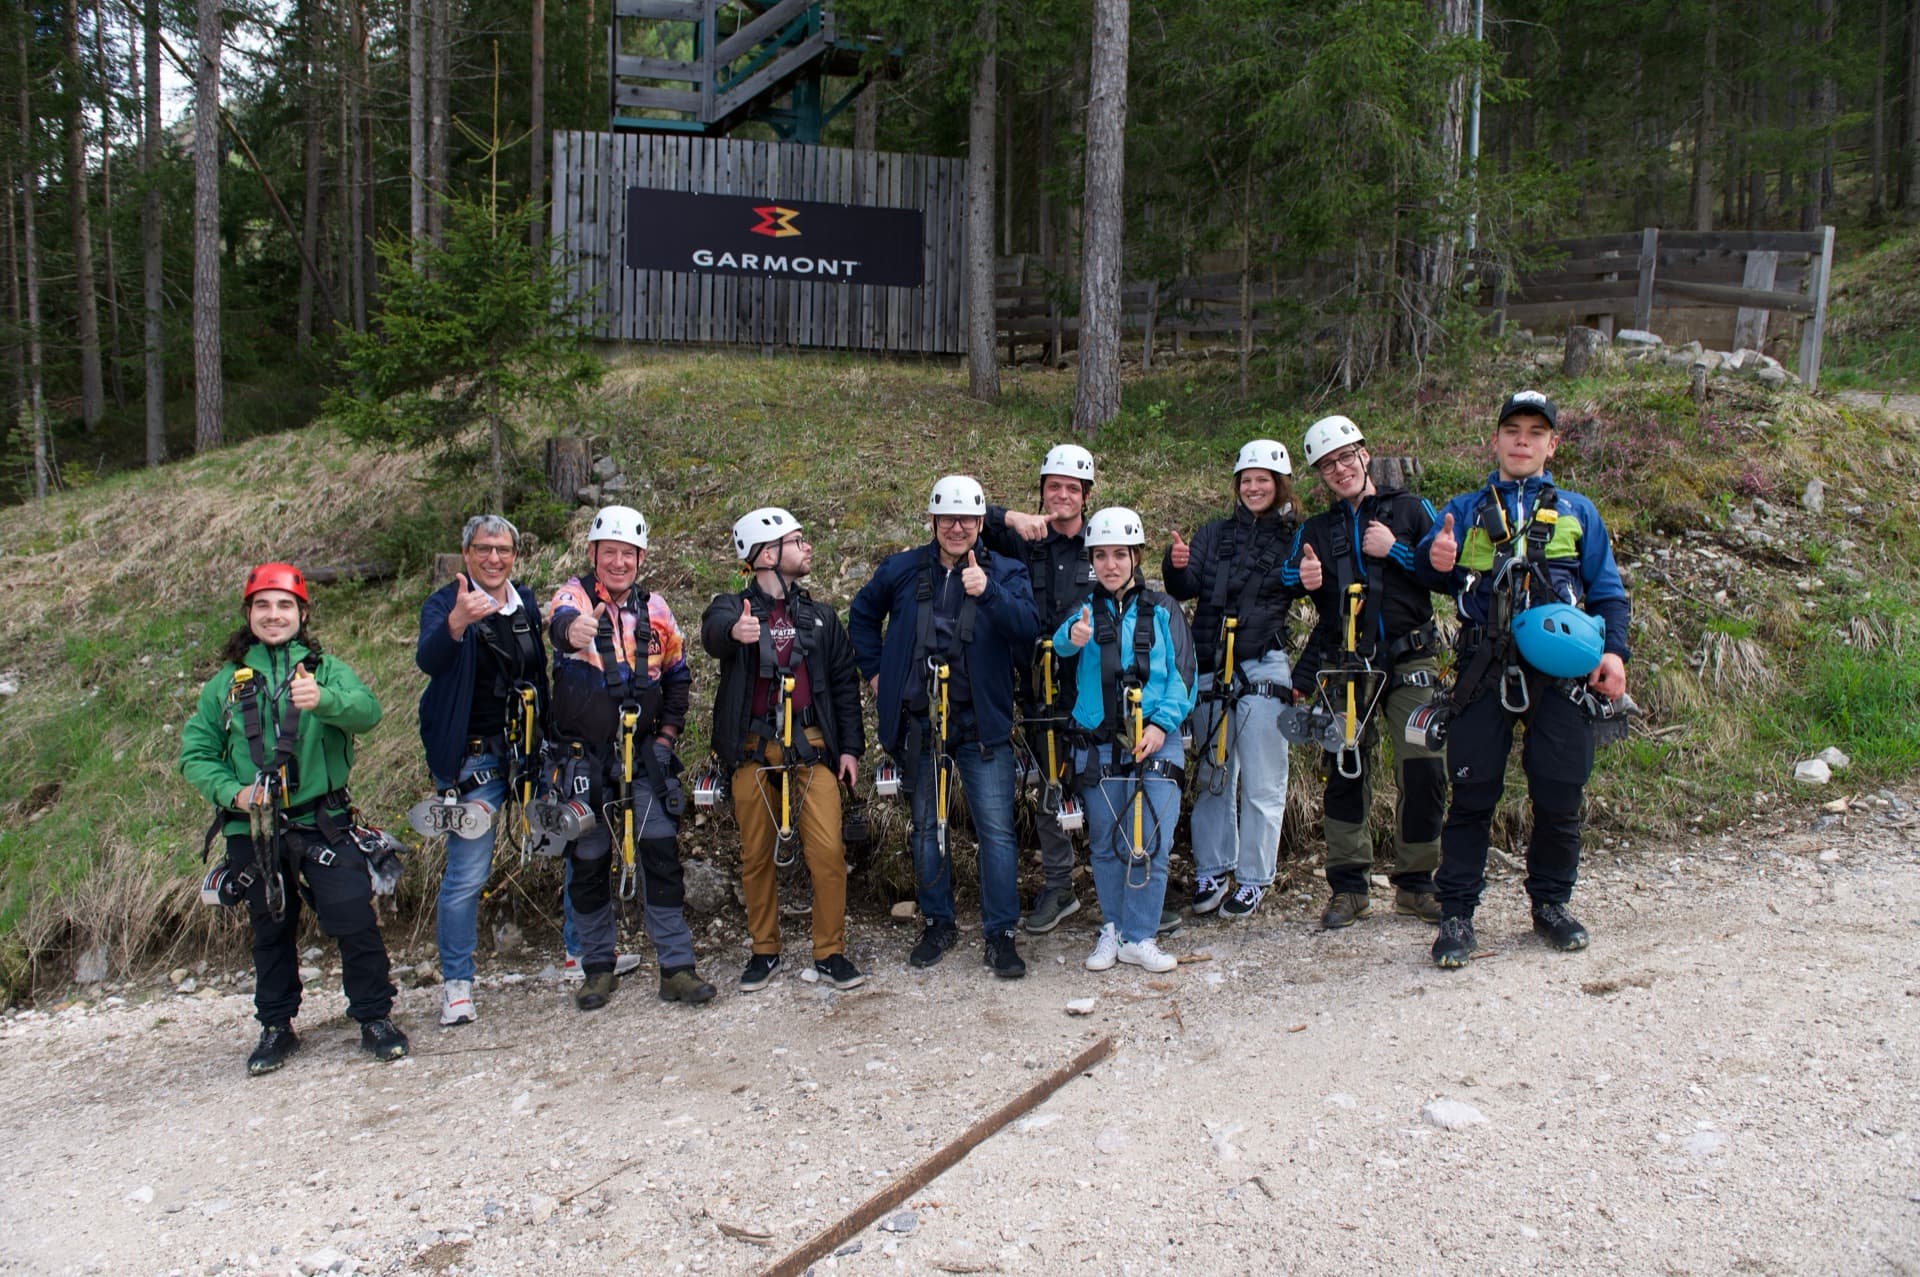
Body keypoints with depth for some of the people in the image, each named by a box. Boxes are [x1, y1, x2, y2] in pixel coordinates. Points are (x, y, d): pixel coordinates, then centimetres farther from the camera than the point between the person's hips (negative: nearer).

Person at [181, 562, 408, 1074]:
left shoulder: (326, 669, 2)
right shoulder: (226, 682, 9)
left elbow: (366, 710, -17)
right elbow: (195, 753, 7)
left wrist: (323, 699, -38)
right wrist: (233, 791, -11)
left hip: (322, 824, -2)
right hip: (253, 829, 3)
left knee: (354, 920, -8)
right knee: (270, 930, 14)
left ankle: (374, 1016, 8)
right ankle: (276, 1026, 29)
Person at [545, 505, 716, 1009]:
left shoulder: (654, 608, 4)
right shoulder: (575, 594, -6)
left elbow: (677, 673, 16)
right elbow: (559, 618, -32)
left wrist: (668, 731, 5)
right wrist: (570, 628, -56)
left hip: (643, 754, 2)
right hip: (583, 757, -2)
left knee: (661, 854, -4)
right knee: (588, 863, 6)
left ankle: (677, 967, 3)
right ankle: (598, 968, 21)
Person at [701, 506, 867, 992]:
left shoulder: (819, 615, 13)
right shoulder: (733, 606, 2)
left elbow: (845, 682, 15)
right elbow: (713, 632, -23)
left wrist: (850, 746, 6)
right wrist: (733, 631, -48)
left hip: (811, 747, 2)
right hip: (752, 750, -1)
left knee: (828, 851, -7)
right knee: (756, 855, 7)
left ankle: (830, 953, 6)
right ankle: (764, 952, 23)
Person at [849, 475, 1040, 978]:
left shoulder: (1005, 572, -1)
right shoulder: (902, 570, 5)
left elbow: (1026, 631, -18)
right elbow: (862, 614, 21)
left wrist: (988, 592, -32)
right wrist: (875, 671, 12)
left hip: (982, 724, -2)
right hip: (918, 723, 3)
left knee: (996, 828, -3)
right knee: (926, 827, 13)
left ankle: (1001, 933, 8)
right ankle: (938, 924, 28)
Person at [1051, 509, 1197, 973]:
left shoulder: (1162, 609, 5)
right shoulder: (1086, 608, 7)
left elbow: (1182, 673, 1)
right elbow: (1061, 641, -14)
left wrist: (1161, 723, -13)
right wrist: (1073, 637, -38)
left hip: (1155, 742, -1)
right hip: (1098, 746, 1)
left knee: (1151, 845, -4)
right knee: (1105, 845, 9)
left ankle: (1138, 938, 8)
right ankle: (1112, 929, 25)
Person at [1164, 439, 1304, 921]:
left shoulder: (1295, 538, 6)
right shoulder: (1214, 534, 13)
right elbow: (1185, 589, 4)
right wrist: (1177, 567, -17)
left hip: (1263, 668, -3)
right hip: (1210, 669, 3)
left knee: (1261, 781, 0)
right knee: (1211, 776, 10)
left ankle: (1254, 878, 11)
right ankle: (1212, 871, 20)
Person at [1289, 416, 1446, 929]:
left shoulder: (1409, 510, 8)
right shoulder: (1314, 531, 14)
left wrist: (1397, 552, -9)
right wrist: (1306, 582, -9)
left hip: (1410, 660, -2)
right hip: (1345, 666, 2)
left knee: (1423, 770, -7)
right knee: (1346, 773, 2)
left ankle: (1415, 885, 7)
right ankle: (1347, 886, 11)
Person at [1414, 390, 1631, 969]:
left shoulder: (1577, 512, 19)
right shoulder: (1466, 510, 17)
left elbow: (1608, 591, 15)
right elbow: (1432, 573, 4)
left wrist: (1614, 651, -2)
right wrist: (1433, 558, -21)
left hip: (1560, 670, 1)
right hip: (1484, 668, -1)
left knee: (1560, 793, 2)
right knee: (1472, 791, -4)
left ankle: (1551, 903, 21)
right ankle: (1456, 912, 2)